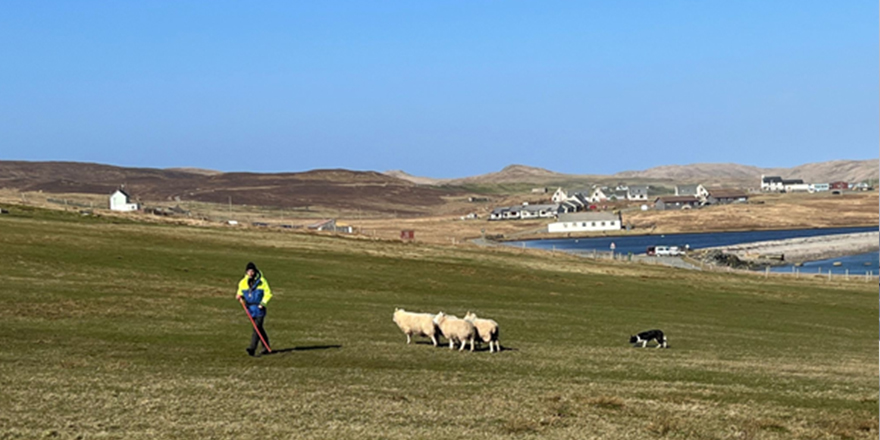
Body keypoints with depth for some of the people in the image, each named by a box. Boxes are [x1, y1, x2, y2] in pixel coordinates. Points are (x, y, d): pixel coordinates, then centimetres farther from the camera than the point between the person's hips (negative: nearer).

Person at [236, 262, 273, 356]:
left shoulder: (261, 281, -7)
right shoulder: (243, 282, 6)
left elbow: (268, 293, -3)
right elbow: (240, 292, 18)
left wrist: (263, 303, -14)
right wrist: (239, 296, -6)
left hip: (259, 308, -5)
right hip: (250, 309, 5)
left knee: (257, 328, -15)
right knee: (259, 329, 13)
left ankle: (252, 348, -23)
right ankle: (266, 347, 25)